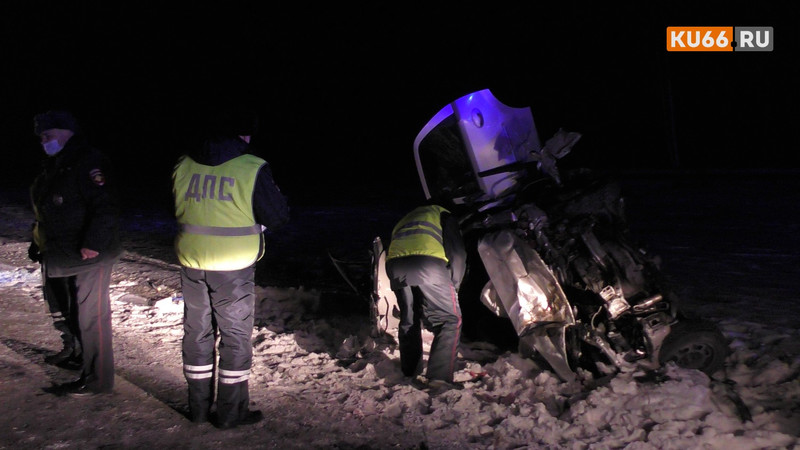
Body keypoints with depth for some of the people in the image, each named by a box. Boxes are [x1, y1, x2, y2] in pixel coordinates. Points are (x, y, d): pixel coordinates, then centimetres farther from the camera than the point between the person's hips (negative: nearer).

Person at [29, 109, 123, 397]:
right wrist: (40, 243, 20)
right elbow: (45, 209, 23)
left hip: (88, 256, -11)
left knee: (90, 315, -5)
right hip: (59, 256, 11)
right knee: (61, 309, 24)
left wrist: (93, 244, -30)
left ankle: (96, 379, 4)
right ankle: (73, 353, 45)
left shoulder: (89, 163, -18)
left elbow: (106, 208, -26)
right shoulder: (55, 167, 14)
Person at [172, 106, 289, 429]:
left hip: (192, 263, 5)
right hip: (233, 266, -5)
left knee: (197, 332, 16)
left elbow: (178, 210, 15)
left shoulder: (183, 166, 3)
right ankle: (231, 412, 16)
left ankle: (198, 408, 27)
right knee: (235, 335, 8)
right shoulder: (252, 169, -12)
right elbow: (277, 216, -7)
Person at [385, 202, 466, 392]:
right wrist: (454, 285, 21)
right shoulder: (442, 213, 27)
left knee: (408, 320, 23)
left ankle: (409, 373, 30)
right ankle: (440, 376, -12)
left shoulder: (403, 221, 42)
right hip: (428, 262, -5)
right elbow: (457, 252, 13)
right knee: (450, 320, 2)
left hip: (395, 264, 5)